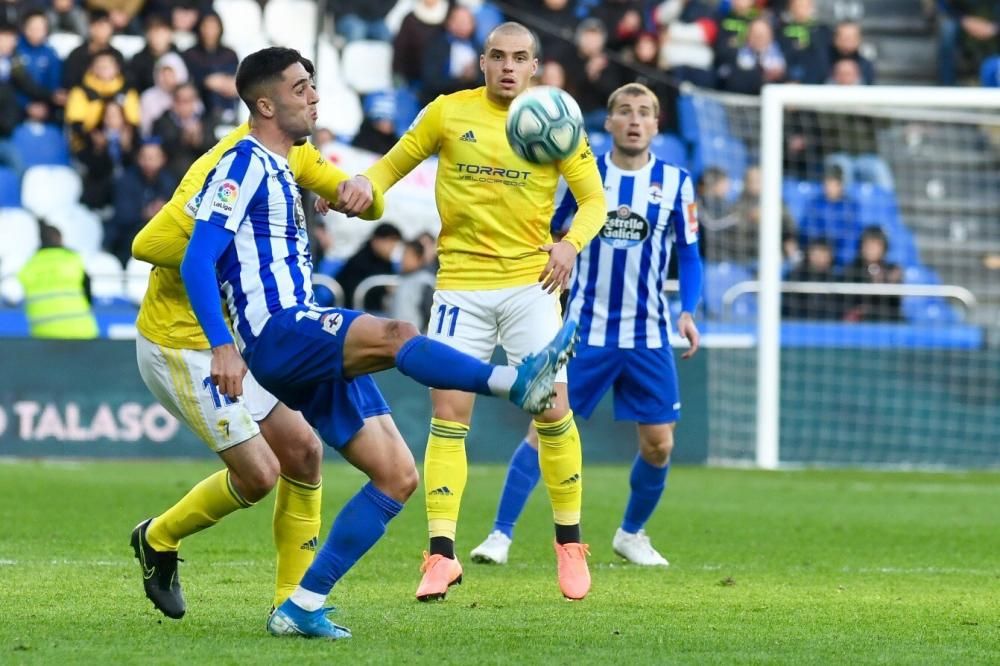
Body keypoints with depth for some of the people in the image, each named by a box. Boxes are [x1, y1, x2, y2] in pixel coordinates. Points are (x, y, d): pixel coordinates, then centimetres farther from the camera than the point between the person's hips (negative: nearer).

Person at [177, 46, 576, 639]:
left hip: (311, 354, 10)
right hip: (277, 335, -10)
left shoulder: (279, 171, 23)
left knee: (398, 475, 1)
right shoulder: (246, 164, -5)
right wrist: (224, 346, -23)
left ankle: (303, 607, 1)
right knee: (394, 335, -34)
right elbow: (197, 260, -14)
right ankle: (518, 384, -54)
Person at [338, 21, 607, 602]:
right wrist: (365, 184, -11)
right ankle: (442, 554, -5)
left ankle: (570, 544, 12)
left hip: (531, 282, 0)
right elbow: (395, 163, 11)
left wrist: (571, 243, -15)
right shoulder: (449, 112, 2)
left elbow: (593, 199, 4)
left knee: (552, 409, -5)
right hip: (461, 283, 0)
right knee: (449, 413, -7)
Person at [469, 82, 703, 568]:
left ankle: (632, 534, 24)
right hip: (584, 329, -1)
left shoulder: (675, 182, 3)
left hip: (648, 335, 2)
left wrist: (688, 312, -7)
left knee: (658, 444, 0)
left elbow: (688, 254, 8)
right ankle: (501, 534, -5)